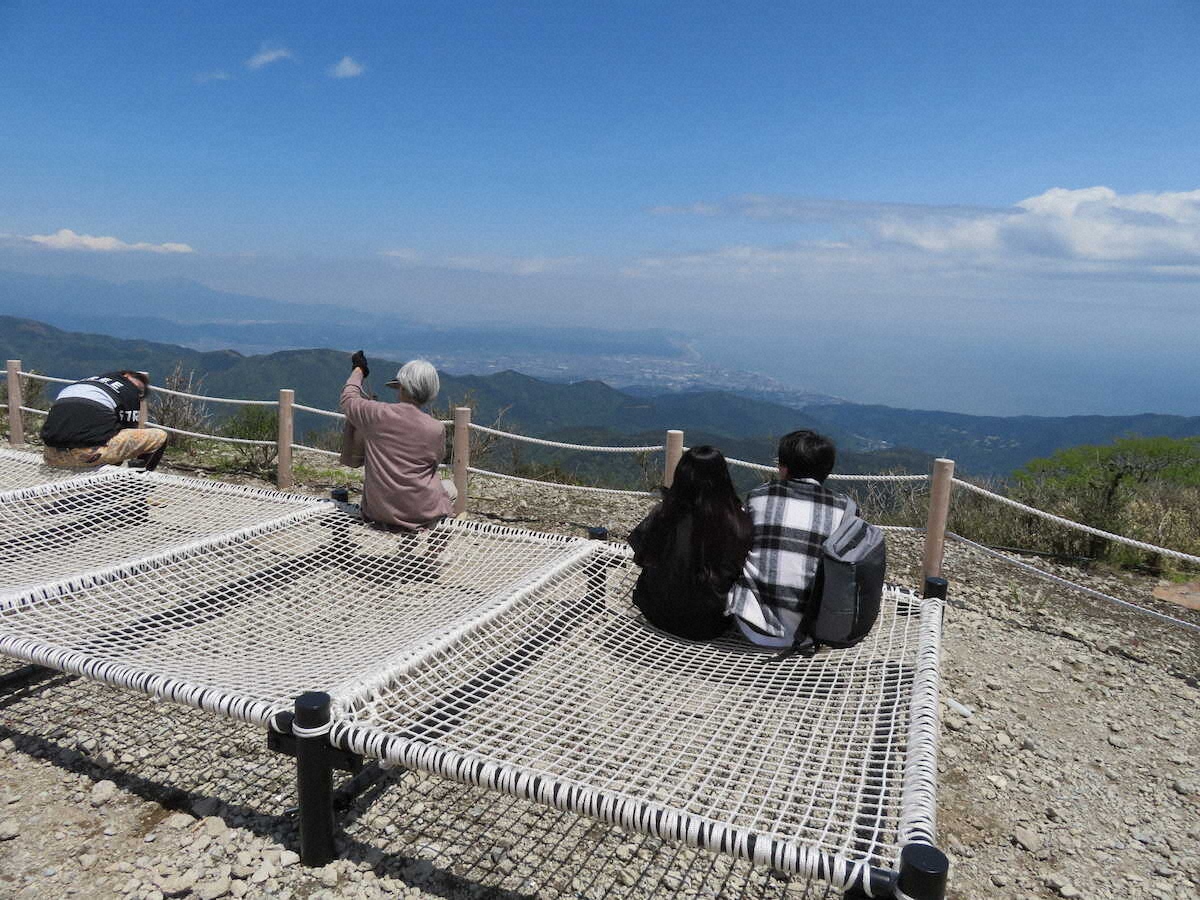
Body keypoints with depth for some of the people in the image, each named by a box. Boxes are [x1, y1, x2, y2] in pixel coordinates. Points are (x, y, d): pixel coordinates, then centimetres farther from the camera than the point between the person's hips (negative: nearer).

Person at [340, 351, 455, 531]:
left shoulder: (377, 414, -11)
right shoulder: (437, 429, -11)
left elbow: (348, 399, 11)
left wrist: (358, 369, 29)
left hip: (379, 513, 0)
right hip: (424, 514, 0)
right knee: (449, 486, 30)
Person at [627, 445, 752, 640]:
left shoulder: (663, 514, -20)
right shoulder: (739, 523, -21)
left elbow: (641, 558, -3)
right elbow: (740, 572, -5)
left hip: (661, 617, 1)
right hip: (710, 625, 0)